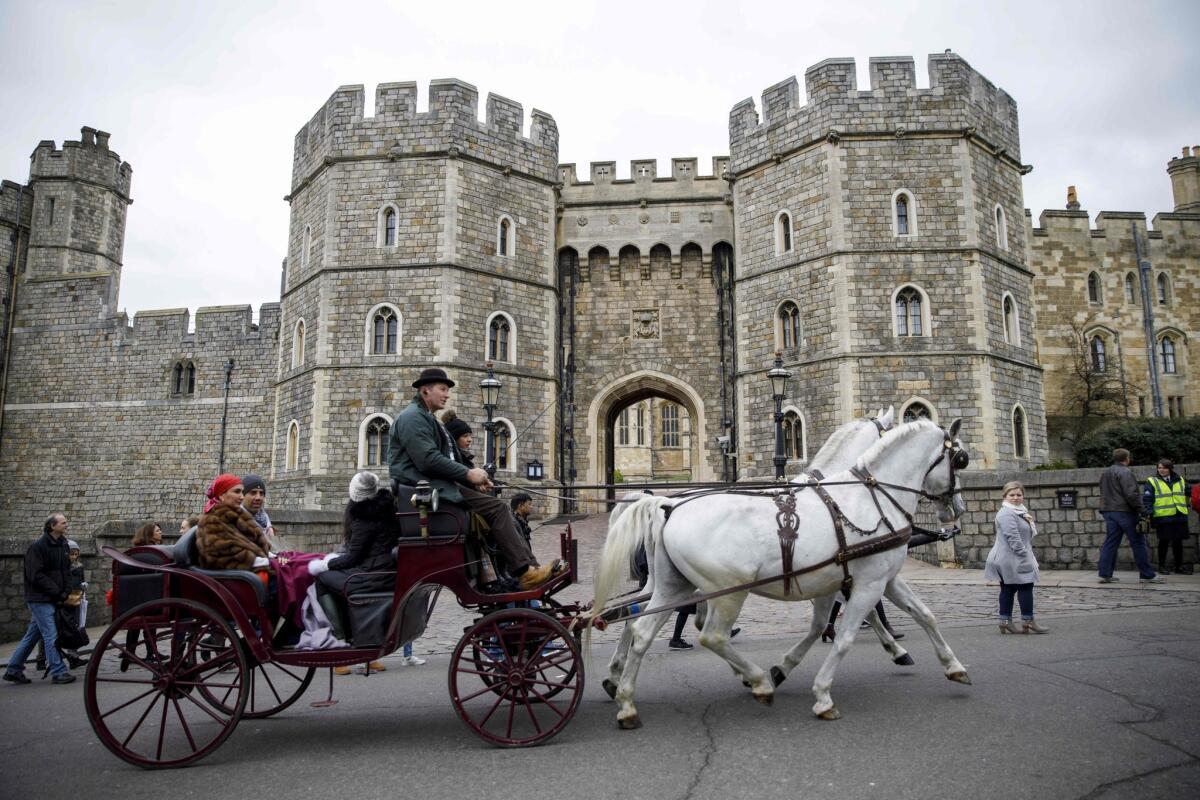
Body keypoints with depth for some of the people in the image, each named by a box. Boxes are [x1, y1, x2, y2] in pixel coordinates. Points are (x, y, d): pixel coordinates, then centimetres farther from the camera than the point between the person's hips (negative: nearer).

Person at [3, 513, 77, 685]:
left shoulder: (63, 545, 10)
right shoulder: (38, 547, -14)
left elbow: (66, 571, 17)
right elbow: (36, 575, -18)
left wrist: (67, 591, 2)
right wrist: (57, 591, -18)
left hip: (52, 599, 8)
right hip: (40, 598, -8)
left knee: (32, 635, 15)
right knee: (51, 635, -6)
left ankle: (13, 670, 26)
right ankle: (59, 672, -1)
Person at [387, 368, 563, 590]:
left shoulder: (428, 419, 25)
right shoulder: (413, 417, -7)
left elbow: (446, 460, 23)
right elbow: (428, 461, -20)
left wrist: (472, 479, 7)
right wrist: (468, 474, -15)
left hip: (436, 486, 10)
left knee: (499, 508, -1)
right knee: (495, 507, -20)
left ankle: (531, 566, -9)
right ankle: (525, 572, -21)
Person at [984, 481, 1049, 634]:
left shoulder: (1019, 511, 18)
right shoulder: (1006, 514, -17)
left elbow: (1028, 534, 28)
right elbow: (1013, 537, -24)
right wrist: (1024, 554, -21)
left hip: (1011, 561, 10)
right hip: (1012, 560, -10)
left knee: (1008, 589, 10)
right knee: (1026, 587, -4)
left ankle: (1005, 621, 13)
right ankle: (1028, 621, 2)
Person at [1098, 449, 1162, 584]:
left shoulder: (1104, 473, 16)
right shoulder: (1125, 472, -11)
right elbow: (1131, 494, -19)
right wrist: (1140, 508, -11)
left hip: (1108, 511, 8)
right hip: (1125, 512, -8)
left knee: (1110, 543, 7)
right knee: (1138, 543, 1)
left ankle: (1105, 574, 4)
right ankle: (1147, 575, 6)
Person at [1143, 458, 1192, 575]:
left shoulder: (1180, 480, 13)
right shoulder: (1152, 481, -1)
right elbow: (1147, 499, -6)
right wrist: (1149, 514, -15)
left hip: (1179, 517, 4)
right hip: (1163, 517, -4)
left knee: (1178, 541, 8)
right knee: (1164, 541, 1)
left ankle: (1179, 566, 19)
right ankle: (1162, 566, 12)